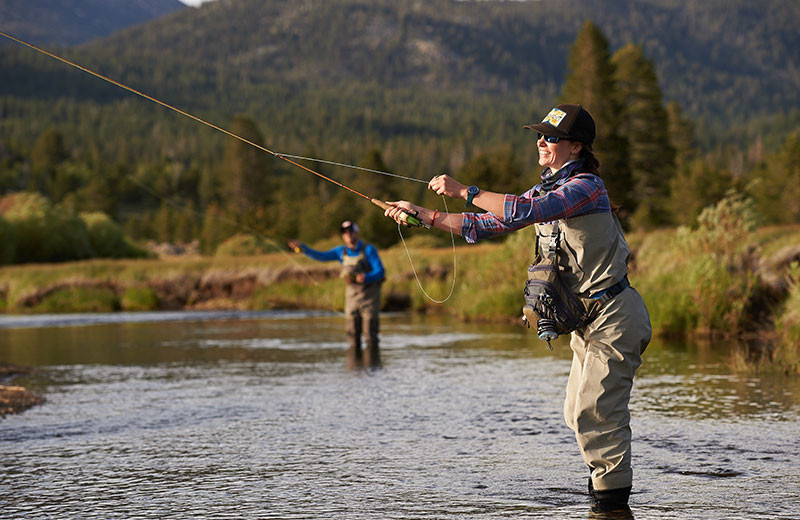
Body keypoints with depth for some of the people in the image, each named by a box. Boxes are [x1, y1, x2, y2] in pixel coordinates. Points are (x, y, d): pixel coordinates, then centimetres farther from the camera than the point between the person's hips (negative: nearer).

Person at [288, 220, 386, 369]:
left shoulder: (369, 250, -9)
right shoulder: (341, 251, 6)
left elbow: (380, 271, -12)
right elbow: (321, 256, -3)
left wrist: (366, 278, -32)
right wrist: (302, 248, -18)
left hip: (369, 294, -5)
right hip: (352, 294, 5)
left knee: (370, 333, -9)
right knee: (352, 334, 4)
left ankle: (373, 365, -6)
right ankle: (354, 364, 10)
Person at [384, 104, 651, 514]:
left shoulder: (586, 187, -17)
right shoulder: (547, 191, 12)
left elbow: (524, 212, -31)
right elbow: (485, 225, 12)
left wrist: (463, 191, -25)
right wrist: (424, 215, 5)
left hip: (613, 316, -10)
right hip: (589, 319, 10)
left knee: (595, 412, -10)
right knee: (578, 413, 13)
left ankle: (612, 500, -1)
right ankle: (604, 484, 24)